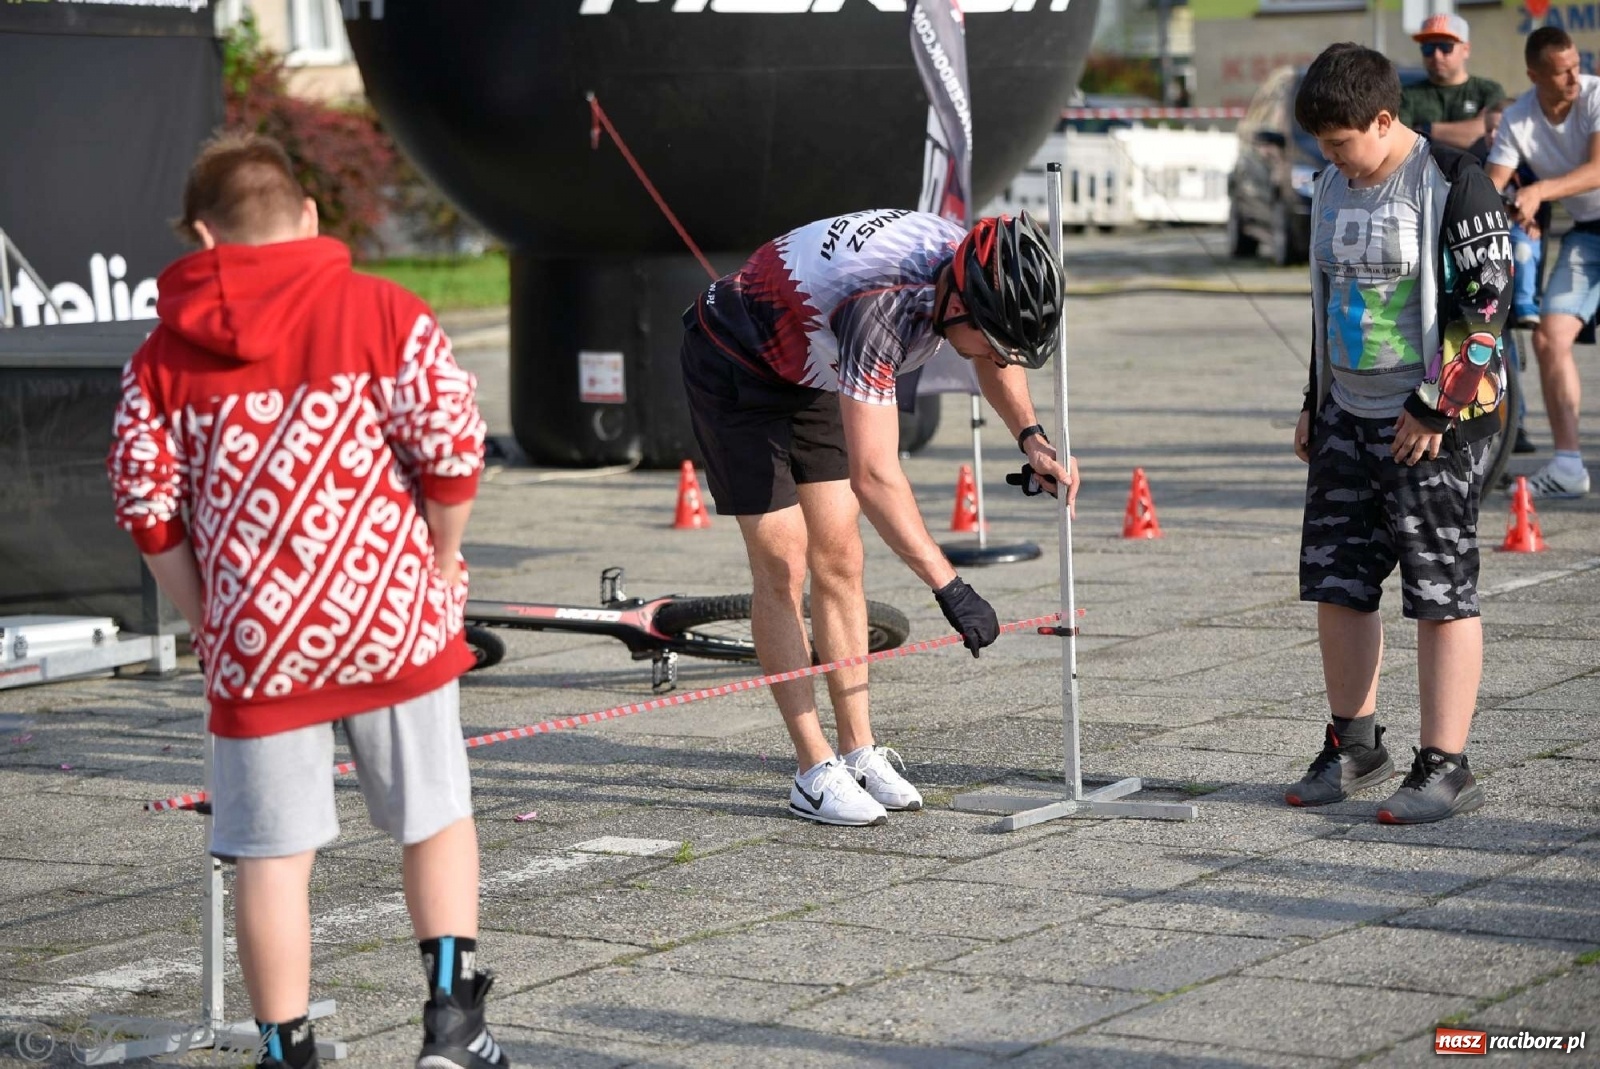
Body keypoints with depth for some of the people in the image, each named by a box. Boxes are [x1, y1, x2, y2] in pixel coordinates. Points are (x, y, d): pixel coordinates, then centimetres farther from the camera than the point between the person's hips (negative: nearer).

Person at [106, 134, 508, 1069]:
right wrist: (441, 562, 5)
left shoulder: (164, 354, 4)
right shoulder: (382, 311, -3)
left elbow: (146, 508, 1)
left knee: (272, 851, 7)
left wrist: (207, 620, 11)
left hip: (252, 637, 1)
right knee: (436, 815, 14)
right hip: (390, 620, -1)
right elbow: (452, 450, -10)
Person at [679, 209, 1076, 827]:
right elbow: (874, 476, -44)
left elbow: (993, 357, 10)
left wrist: (1031, 439, -5)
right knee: (783, 568, -9)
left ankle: (858, 752, 9)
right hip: (733, 367, -8)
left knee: (839, 561, 4)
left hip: (809, 371, 8)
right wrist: (949, 587, -45)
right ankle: (814, 772, -4)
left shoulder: (969, 266, -16)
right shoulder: (881, 306, -41)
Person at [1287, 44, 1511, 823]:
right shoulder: (1334, 189, 11)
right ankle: (1354, 748, 24)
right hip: (1349, 419, 8)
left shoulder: (1453, 183, -12)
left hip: (1435, 421, -8)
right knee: (1336, 584, 9)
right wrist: (1316, 402, 19)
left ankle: (1445, 770, 1)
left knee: (1441, 593, -4)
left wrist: (1434, 407, -17)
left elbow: (1487, 300, -15)